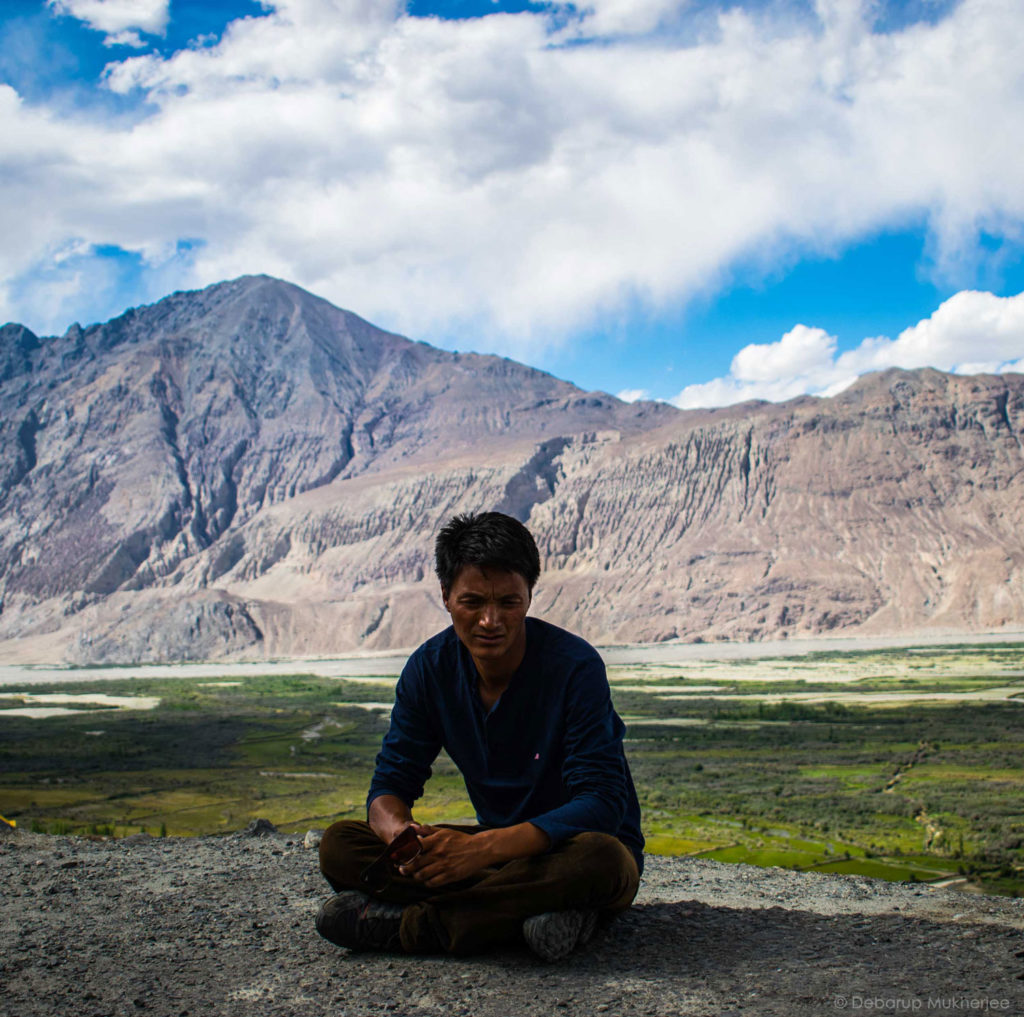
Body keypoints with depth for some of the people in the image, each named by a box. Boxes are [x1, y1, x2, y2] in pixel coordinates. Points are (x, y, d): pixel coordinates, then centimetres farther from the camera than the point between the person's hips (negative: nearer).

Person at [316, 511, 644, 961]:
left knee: (597, 859, -41)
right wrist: (400, 832, -30)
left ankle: (412, 922, -28)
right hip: (499, 847, 4)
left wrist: (486, 846, -39)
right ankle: (527, 911, -26)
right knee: (339, 845, -14)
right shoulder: (430, 667, -6)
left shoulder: (575, 666, -21)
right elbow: (390, 783, -4)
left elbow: (600, 805, -26)